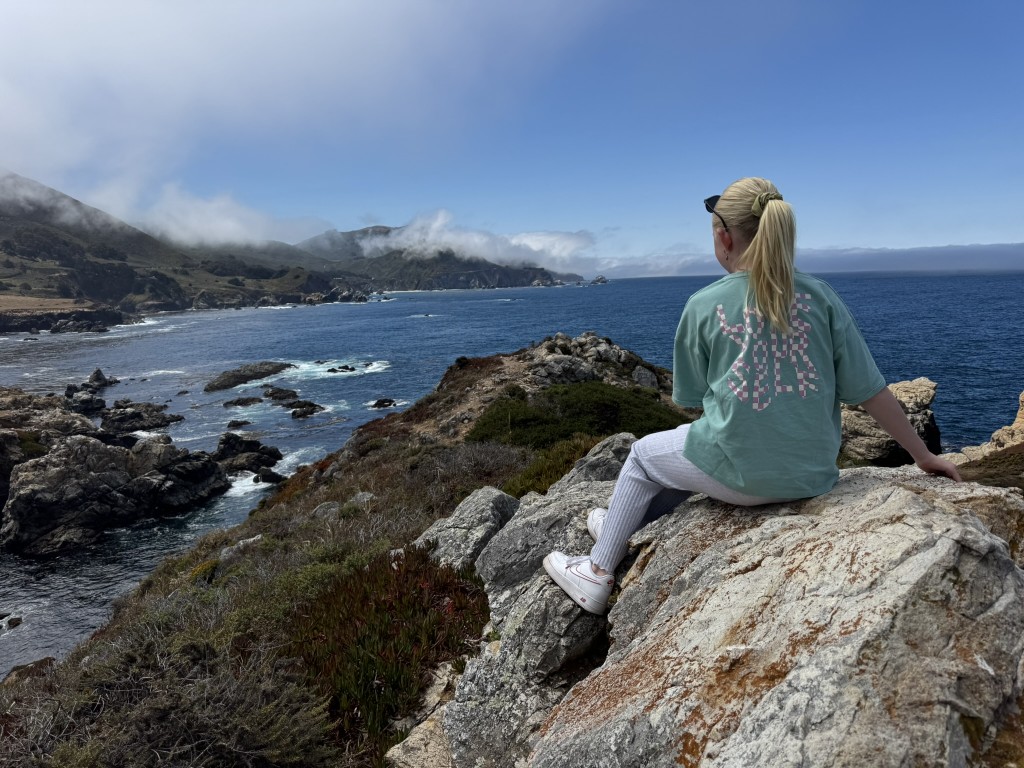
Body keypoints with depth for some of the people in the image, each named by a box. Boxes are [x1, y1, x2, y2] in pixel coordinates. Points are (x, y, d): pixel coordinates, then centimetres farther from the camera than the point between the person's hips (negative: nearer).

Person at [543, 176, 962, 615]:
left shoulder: (703, 306, -8)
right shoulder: (820, 296, -1)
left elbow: (688, 399, 3)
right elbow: (871, 391, 1)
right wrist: (923, 455, 12)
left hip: (739, 474, -4)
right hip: (814, 476, 5)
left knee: (643, 454, 23)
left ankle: (598, 573, 31)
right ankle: (630, 525, 46)